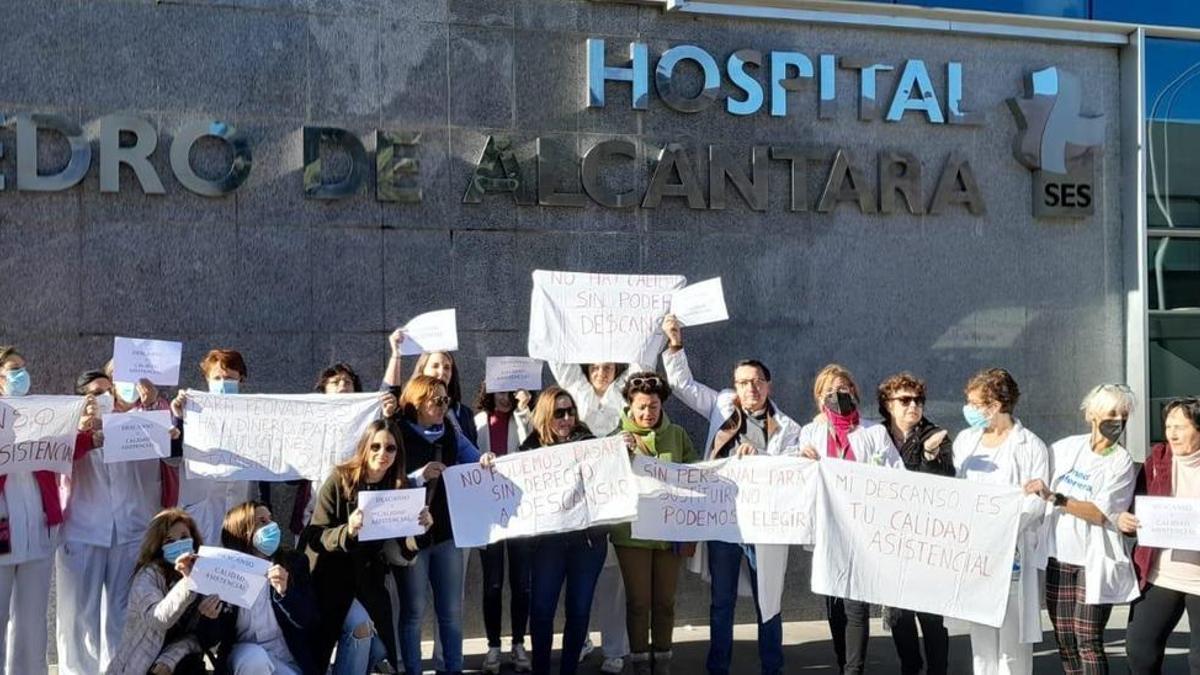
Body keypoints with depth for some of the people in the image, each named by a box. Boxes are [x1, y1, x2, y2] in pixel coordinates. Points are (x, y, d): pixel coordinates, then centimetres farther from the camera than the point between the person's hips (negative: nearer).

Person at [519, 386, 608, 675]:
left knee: (579, 608, 9)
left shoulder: (588, 442, 1)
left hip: (589, 537, 0)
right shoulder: (533, 447, 2)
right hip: (549, 539, 0)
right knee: (541, 607, 2)